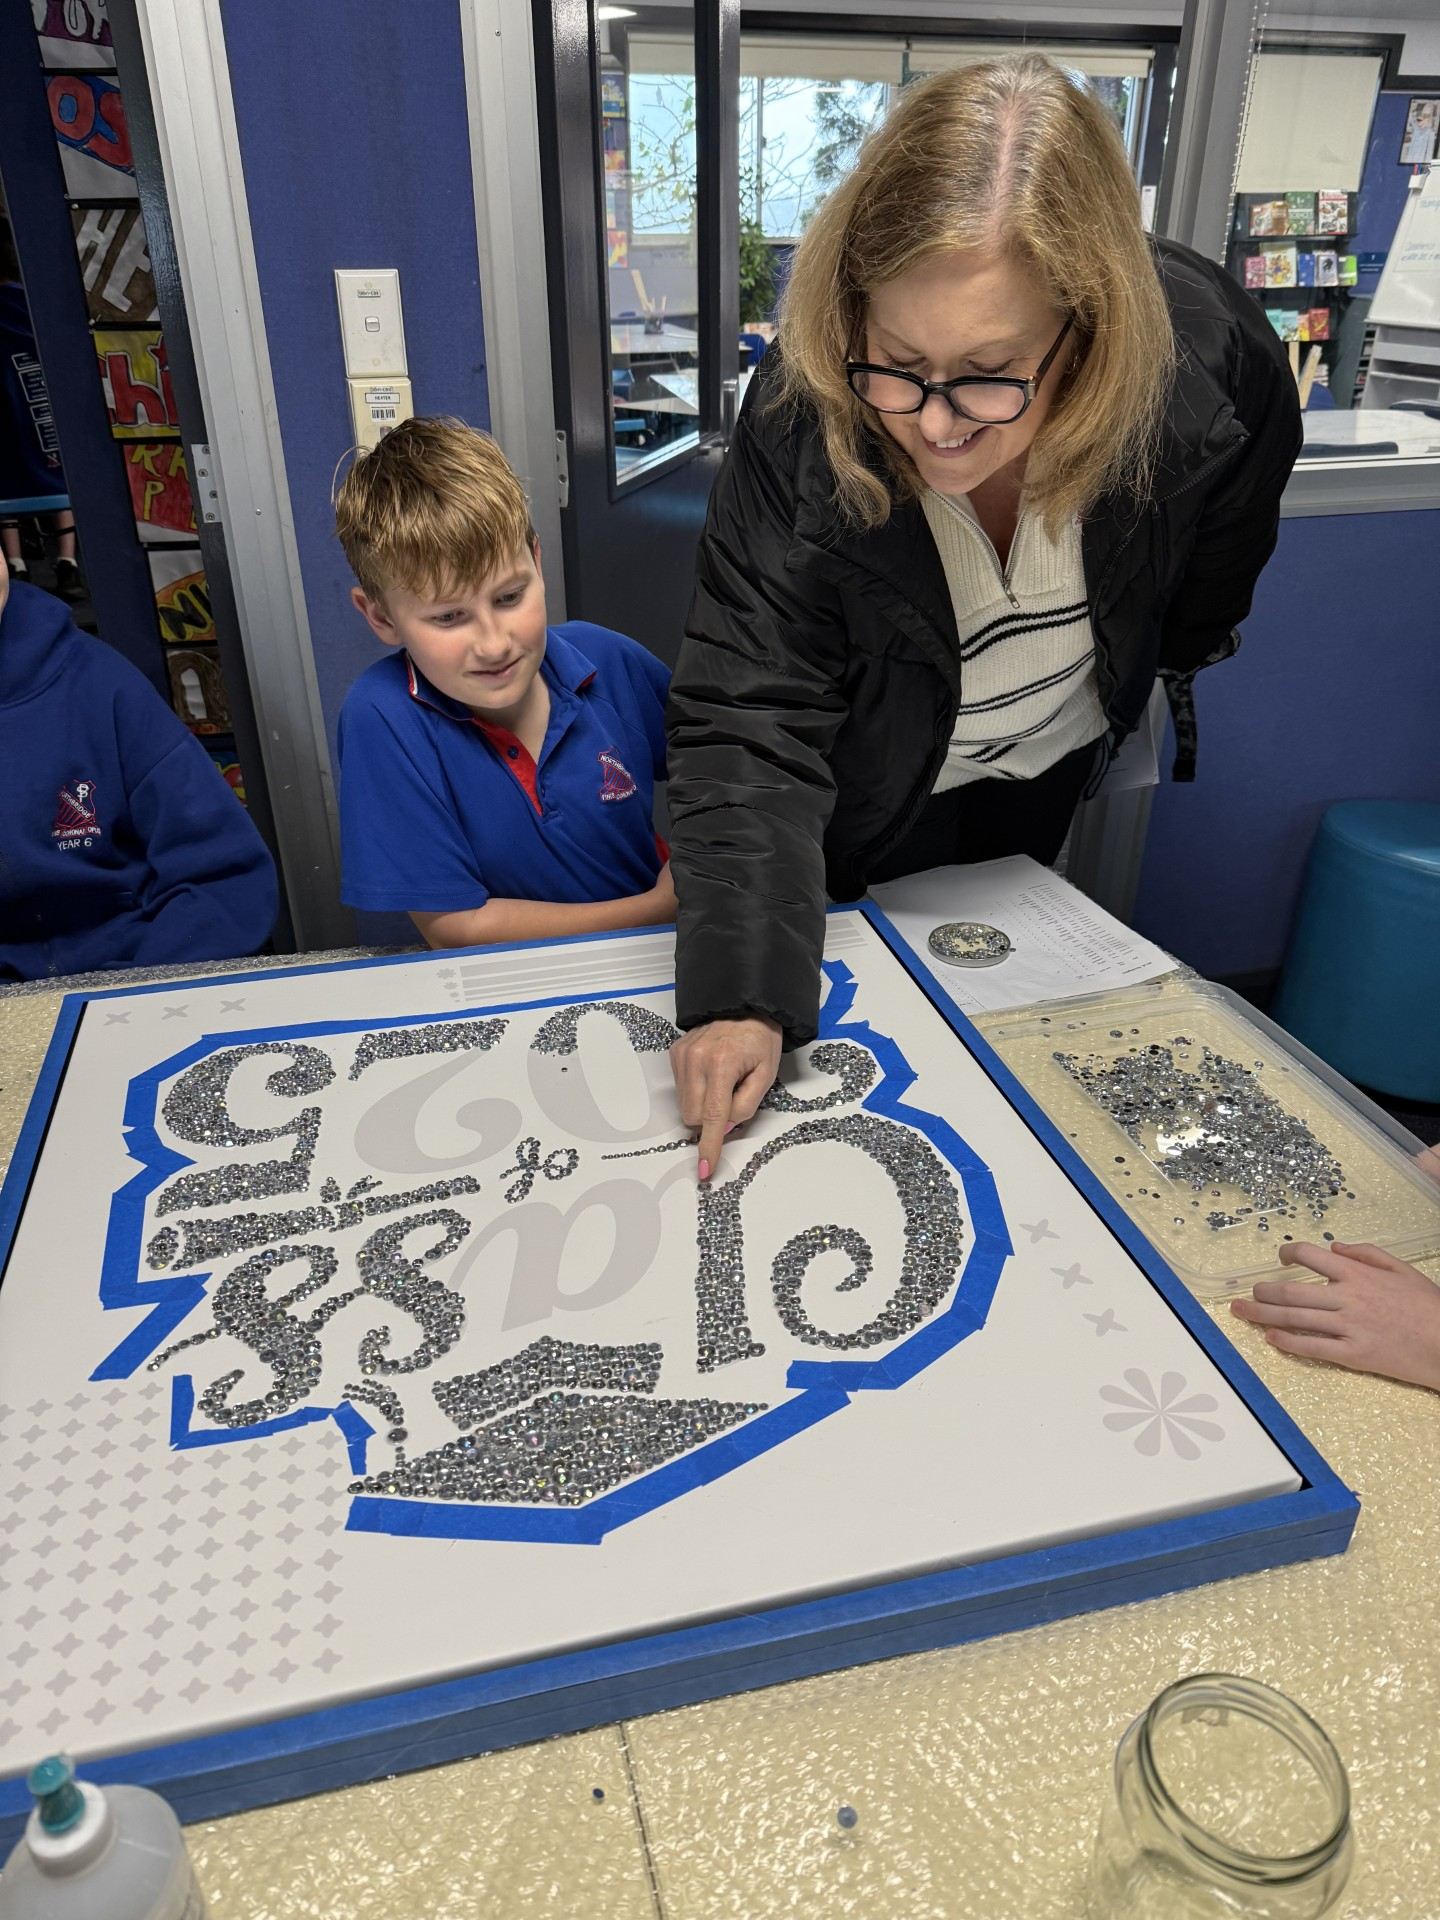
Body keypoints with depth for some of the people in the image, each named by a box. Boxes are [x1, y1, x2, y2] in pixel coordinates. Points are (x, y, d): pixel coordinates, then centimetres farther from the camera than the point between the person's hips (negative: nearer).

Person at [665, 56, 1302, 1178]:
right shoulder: (798, 429, -34)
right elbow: (748, 724, -34)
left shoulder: (1209, 360, -28)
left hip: (1052, 761, 3)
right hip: (872, 793, -2)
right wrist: (741, 993, -43)